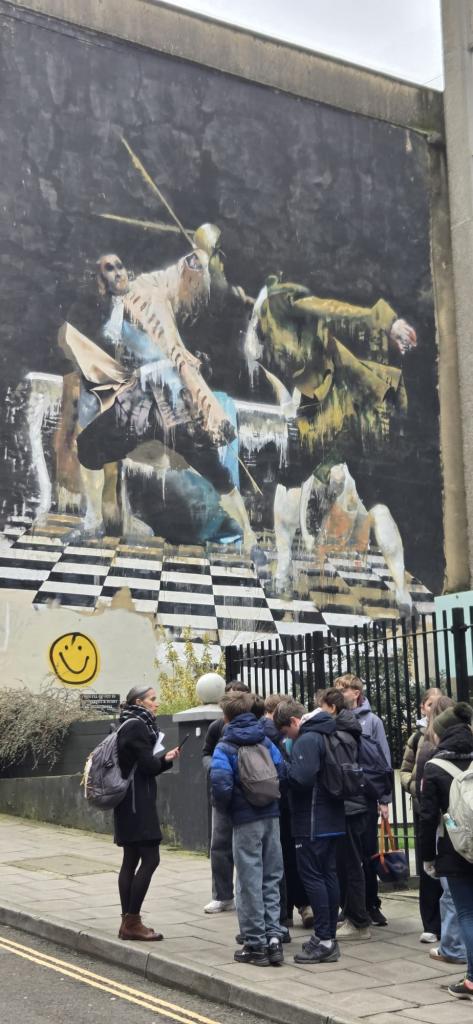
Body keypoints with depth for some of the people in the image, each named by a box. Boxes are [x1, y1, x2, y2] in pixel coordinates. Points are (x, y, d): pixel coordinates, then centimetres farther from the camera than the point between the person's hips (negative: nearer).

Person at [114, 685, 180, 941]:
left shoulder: (130, 725, 17)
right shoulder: (137, 726, -13)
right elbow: (148, 765, -16)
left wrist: (164, 758, 4)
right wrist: (166, 758, 4)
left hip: (131, 804, 10)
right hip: (138, 803, -10)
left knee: (131, 860, 10)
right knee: (150, 859, -8)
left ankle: (128, 923, 13)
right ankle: (132, 922, -6)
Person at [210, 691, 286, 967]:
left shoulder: (226, 747, -6)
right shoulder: (265, 741, 7)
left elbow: (221, 782, -19)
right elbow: (282, 770, 1)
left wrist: (224, 806, -1)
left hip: (245, 819, -4)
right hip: (272, 815, 4)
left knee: (250, 881, 2)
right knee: (271, 877, 13)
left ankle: (256, 944, 7)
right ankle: (273, 936, 8)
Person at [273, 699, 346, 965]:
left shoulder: (307, 740, -16)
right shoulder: (326, 734, 13)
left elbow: (301, 777, -27)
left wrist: (284, 769, -9)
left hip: (312, 823, -9)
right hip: (332, 819, 9)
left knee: (312, 877, -5)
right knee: (329, 875, 11)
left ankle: (324, 940, -4)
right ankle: (329, 936, 16)